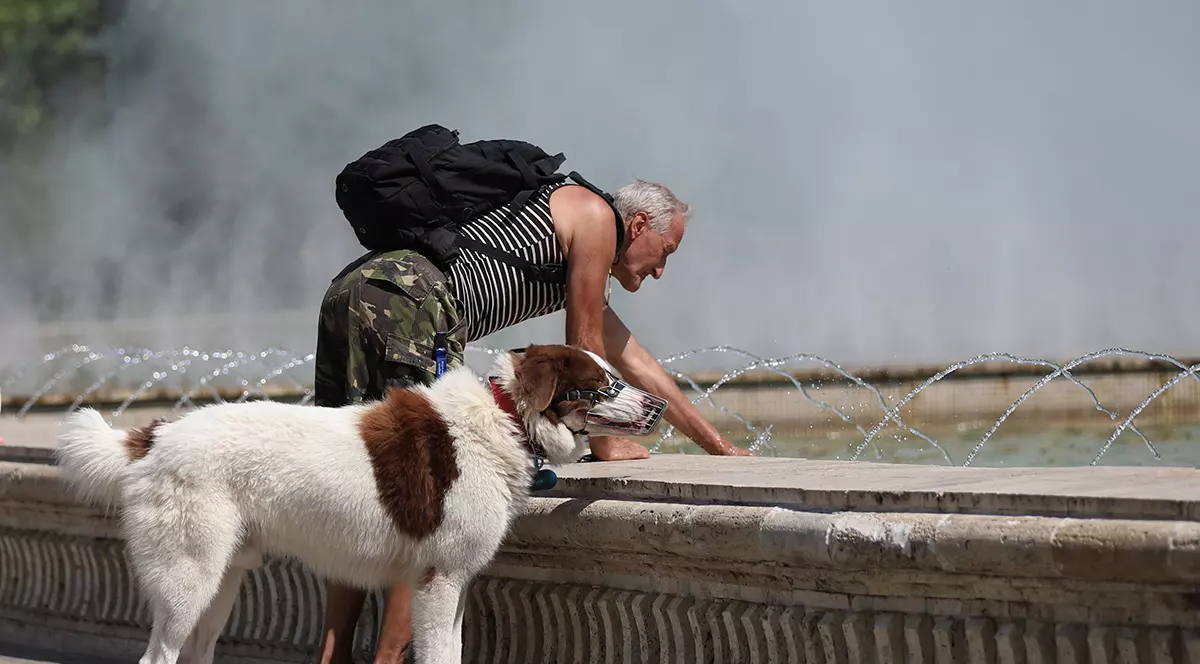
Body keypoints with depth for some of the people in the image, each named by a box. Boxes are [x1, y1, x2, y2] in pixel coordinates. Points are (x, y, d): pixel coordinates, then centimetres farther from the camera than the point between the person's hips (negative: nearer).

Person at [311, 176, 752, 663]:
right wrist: (604, 442, 23)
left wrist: (720, 447, 48)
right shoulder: (596, 216, 10)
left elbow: (636, 365, 43)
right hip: (409, 295, -10)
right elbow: (584, 348, 10)